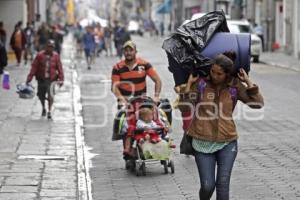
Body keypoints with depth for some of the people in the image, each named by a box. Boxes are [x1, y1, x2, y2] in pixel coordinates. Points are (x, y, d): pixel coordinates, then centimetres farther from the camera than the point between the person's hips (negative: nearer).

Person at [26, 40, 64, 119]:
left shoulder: (56, 56, -3)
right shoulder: (40, 55, -5)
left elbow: (60, 68, 0)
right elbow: (34, 67, -4)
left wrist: (61, 79, -4)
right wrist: (29, 78, -6)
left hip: (51, 79, -1)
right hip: (41, 79, 1)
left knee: (50, 94, -18)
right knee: (41, 95, 12)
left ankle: (49, 112, -4)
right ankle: (43, 108, 41)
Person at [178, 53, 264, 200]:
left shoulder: (235, 86, -1)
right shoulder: (200, 83, -4)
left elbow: (257, 103, -4)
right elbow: (183, 106, -5)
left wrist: (248, 81, -8)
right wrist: (189, 83, -12)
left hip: (227, 143, 1)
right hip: (203, 143, -1)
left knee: (223, 184, -5)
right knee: (207, 185, 0)